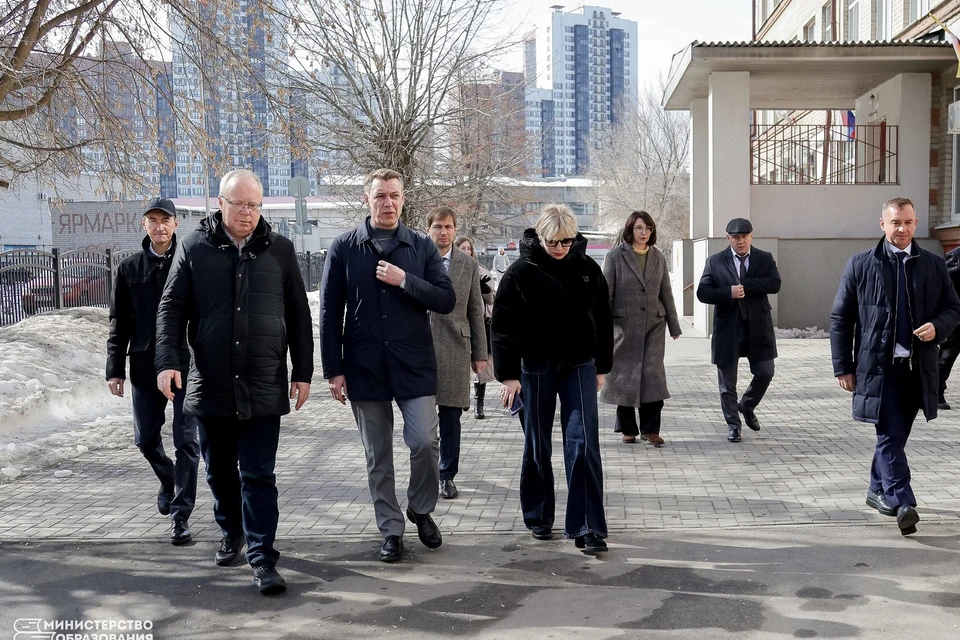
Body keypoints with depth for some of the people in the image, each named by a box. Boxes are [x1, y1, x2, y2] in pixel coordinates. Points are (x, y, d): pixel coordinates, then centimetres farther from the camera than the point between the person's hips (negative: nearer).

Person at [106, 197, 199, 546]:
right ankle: (168, 481, 41)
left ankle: (180, 515, 5)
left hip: (187, 363, -3)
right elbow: (119, 322, 10)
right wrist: (115, 369, 5)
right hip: (144, 365, 3)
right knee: (146, 438, 12)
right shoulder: (129, 268, 7)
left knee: (186, 441, -2)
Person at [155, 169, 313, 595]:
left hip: (263, 388, -1)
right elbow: (172, 308, 2)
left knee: (259, 476, -2)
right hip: (210, 386, 2)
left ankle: (263, 559, 3)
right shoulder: (195, 248, 2)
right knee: (220, 472, 15)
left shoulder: (279, 250, 3)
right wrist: (167, 361, -10)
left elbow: (298, 316, 7)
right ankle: (232, 533, 36)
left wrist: (302, 373, 4)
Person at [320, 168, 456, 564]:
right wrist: (333, 370, -2)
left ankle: (421, 510, 21)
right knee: (377, 456, 7)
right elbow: (330, 313, 2)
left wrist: (404, 281, -14)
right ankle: (391, 530, 20)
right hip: (364, 367, 0)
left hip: (415, 364, 0)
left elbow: (446, 301, -1)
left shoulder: (422, 247, 5)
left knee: (424, 442, -6)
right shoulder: (344, 249, 2)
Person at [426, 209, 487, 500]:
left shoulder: (469, 265, 7)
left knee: (451, 416, 6)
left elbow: (476, 312, 9)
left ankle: (447, 476, 17)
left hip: (455, 349, 1)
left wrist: (479, 353, 6)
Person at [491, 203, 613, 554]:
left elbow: (603, 320, 10)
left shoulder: (588, 269, 1)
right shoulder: (521, 272, -8)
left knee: (584, 444, -6)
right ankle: (538, 516, 26)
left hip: (579, 366, 2)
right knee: (537, 445, 9)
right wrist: (508, 374, -12)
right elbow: (504, 326, -8)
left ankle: (587, 527, -3)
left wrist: (601, 367, 12)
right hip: (536, 368, -1)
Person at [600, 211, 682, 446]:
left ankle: (650, 428, 3)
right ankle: (628, 429, 17)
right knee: (624, 376, 4)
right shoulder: (615, 256, -2)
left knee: (653, 374, -6)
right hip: (624, 325, -2)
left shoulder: (658, 258, 10)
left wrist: (674, 325, 13)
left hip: (653, 324, 3)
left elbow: (666, 294, 14)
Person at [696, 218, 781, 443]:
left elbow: (775, 284, -11)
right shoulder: (715, 262, 1)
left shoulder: (765, 259, 4)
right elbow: (702, 292, -5)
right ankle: (733, 424, 20)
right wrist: (729, 292, -20)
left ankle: (747, 407, 31)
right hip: (728, 327, -1)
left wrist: (745, 285, -18)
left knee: (765, 373, 3)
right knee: (727, 380, 5)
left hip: (758, 326, 1)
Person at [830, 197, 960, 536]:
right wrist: (843, 367, -3)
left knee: (895, 435, 14)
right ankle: (903, 504, -11)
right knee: (891, 435, -9)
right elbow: (840, 318, 1)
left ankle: (878, 490, 31)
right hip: (878, 366, -3)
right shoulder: (861, 264, 1)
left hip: (918, 367, 3)